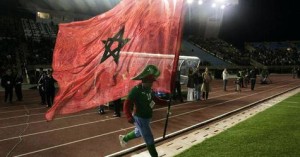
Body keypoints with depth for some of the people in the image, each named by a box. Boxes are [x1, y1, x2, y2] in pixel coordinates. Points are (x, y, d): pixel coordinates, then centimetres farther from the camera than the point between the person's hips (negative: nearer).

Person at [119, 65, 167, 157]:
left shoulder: (149, 89, -1)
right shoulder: (136, 90, -26)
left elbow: (155, 99, 15)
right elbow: (127, 104, -31)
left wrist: (166, 102, 4)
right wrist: (129, 117, -45)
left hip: (147, 117, 9)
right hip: (140, 118, -9)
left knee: (139, 133, 32)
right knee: (149, 139, -1)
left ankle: (124, 138, 57)